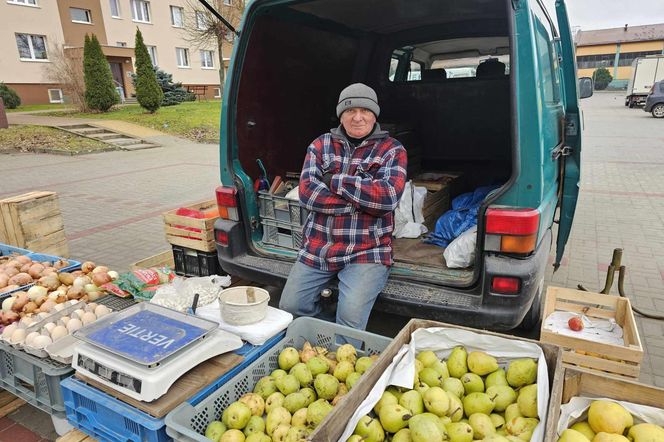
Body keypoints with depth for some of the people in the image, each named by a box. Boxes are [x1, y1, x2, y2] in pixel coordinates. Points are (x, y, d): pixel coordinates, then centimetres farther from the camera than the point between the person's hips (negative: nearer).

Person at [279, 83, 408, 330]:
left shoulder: (392, 150, 2)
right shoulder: (321, 145, 8)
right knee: (289, 308, 0)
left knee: (351, 318, -19)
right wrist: (362, 201, -12)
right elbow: (306, 193, -6)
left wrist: (335, 180, -11)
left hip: (367, 252, -3)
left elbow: (388, 197, -16)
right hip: (316, 248, 4)